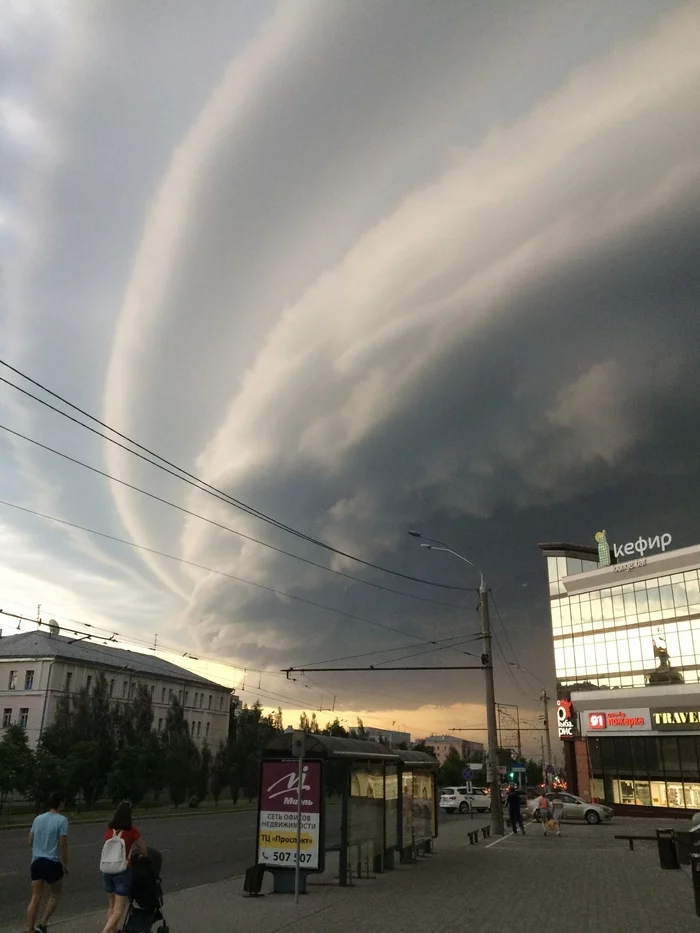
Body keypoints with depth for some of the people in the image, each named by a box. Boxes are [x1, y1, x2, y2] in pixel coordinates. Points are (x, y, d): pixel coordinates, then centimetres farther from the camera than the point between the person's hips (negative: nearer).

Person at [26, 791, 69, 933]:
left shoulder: (38, 819, 8)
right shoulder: (61, 820, -10)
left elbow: (30, 841, 13)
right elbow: (62, 844, -13)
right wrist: (65, 864, -4)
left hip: (37, 861, 5)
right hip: (53, 862, -5)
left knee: (35, 899, 7)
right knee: (55, 895, 15)